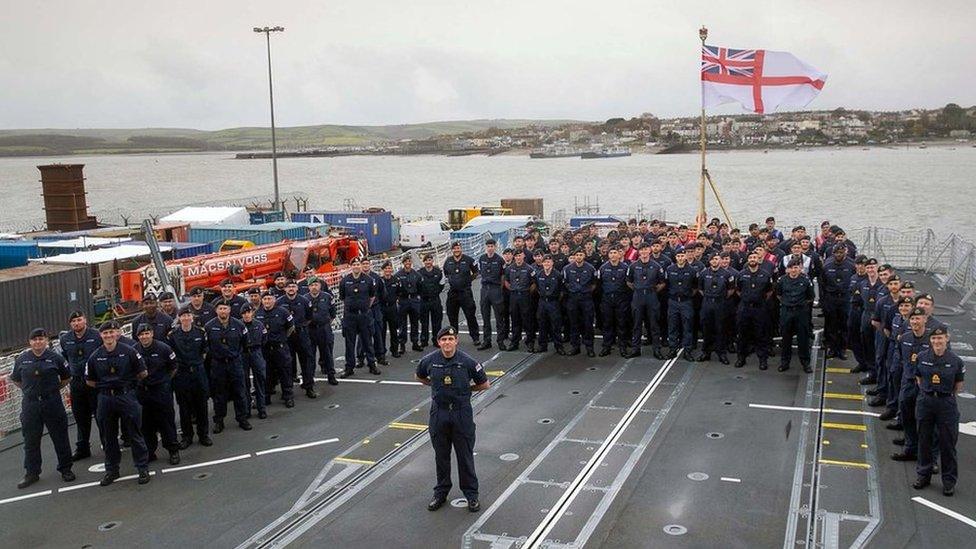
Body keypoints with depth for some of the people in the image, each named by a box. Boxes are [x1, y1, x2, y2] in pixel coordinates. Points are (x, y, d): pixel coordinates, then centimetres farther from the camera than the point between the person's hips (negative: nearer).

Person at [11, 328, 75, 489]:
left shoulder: (55, 358, -3)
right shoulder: (21, 359, 2)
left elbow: (67, 377, 10)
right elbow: (15, 379, 16)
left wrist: (55, 389, 4)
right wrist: (29, 390, 8)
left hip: (53, 403, -2)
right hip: (30, 405, 2)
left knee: (60, 438, 5)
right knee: (31, 440, 8)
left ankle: (65, 469, 17)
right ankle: (31, 473, 19)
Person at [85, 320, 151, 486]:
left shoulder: (129, 352, -6)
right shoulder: (95, 357, 1)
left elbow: (143, 374, 2)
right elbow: (89, 381, 12)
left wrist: (127, 383, 3)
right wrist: (105, 386, 4)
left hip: (127, 397, -3)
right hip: (105, 399, 3)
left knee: (134, 435, 2)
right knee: (108, 437, 12)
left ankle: (143, 468, 12)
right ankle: (111, 470, 25)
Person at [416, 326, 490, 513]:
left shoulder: (467, 362, -12)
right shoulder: (429, 361, -6)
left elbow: (484, 384, 1)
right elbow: (420, 377, 16)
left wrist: (465, 390, 1)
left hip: (462, 413, -2)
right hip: (439, 412, 2)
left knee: (465, 455, 6)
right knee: (441, 455, 14)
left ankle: (471, 494, 20)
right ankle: (441, 492, 29)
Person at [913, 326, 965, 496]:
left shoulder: (955, 361, -8)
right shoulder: (922, 358, -2)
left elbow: (958, 385, 4)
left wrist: (947, 397, 6)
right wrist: (926, 394, 7)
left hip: (946, 404, -2)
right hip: (925, 402, 2)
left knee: (947, 443, 4)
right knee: (924, 440, 11)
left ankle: (949, 480, 17)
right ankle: (924, 474, 26)